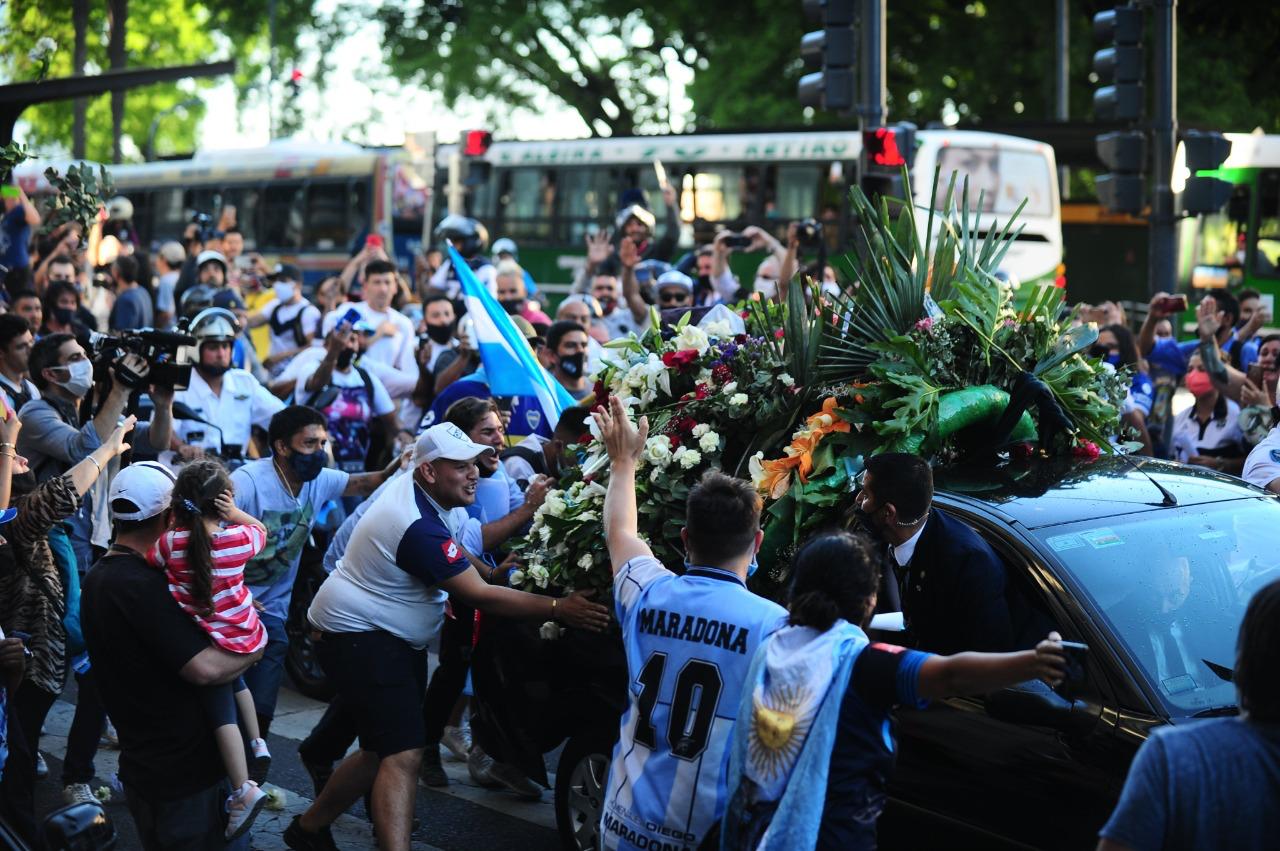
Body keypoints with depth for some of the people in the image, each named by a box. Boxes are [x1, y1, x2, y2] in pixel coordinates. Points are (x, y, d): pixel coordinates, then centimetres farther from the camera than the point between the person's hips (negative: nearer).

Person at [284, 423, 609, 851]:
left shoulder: (415, 488, 3)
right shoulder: (419, 527, -27)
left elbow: (451, 546, 23)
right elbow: (480, 596, -25)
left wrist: (490, 570, 11)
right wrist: (557, 608, -24)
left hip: (390, 638, 11)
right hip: (359, 637, -11)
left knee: (382, 749, 17)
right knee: (403, 755, -19)